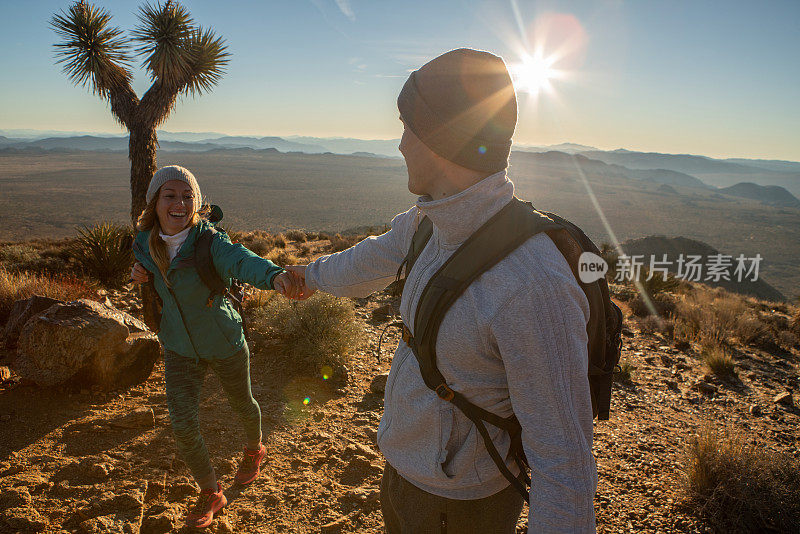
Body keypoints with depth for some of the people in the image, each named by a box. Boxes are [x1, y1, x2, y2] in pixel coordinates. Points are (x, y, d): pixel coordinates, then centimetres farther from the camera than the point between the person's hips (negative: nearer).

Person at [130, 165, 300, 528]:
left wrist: (274, 275, -70)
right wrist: (140, 275, -12)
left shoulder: (208, 240, -25)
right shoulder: (145, 243, -9)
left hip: (224, 344, -3)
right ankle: (210, 494, 23)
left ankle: (254, 449, 54)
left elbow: (239, 259, -48)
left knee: (241, 404, 19)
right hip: (179, 349, 3)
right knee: (183, 426, -2)